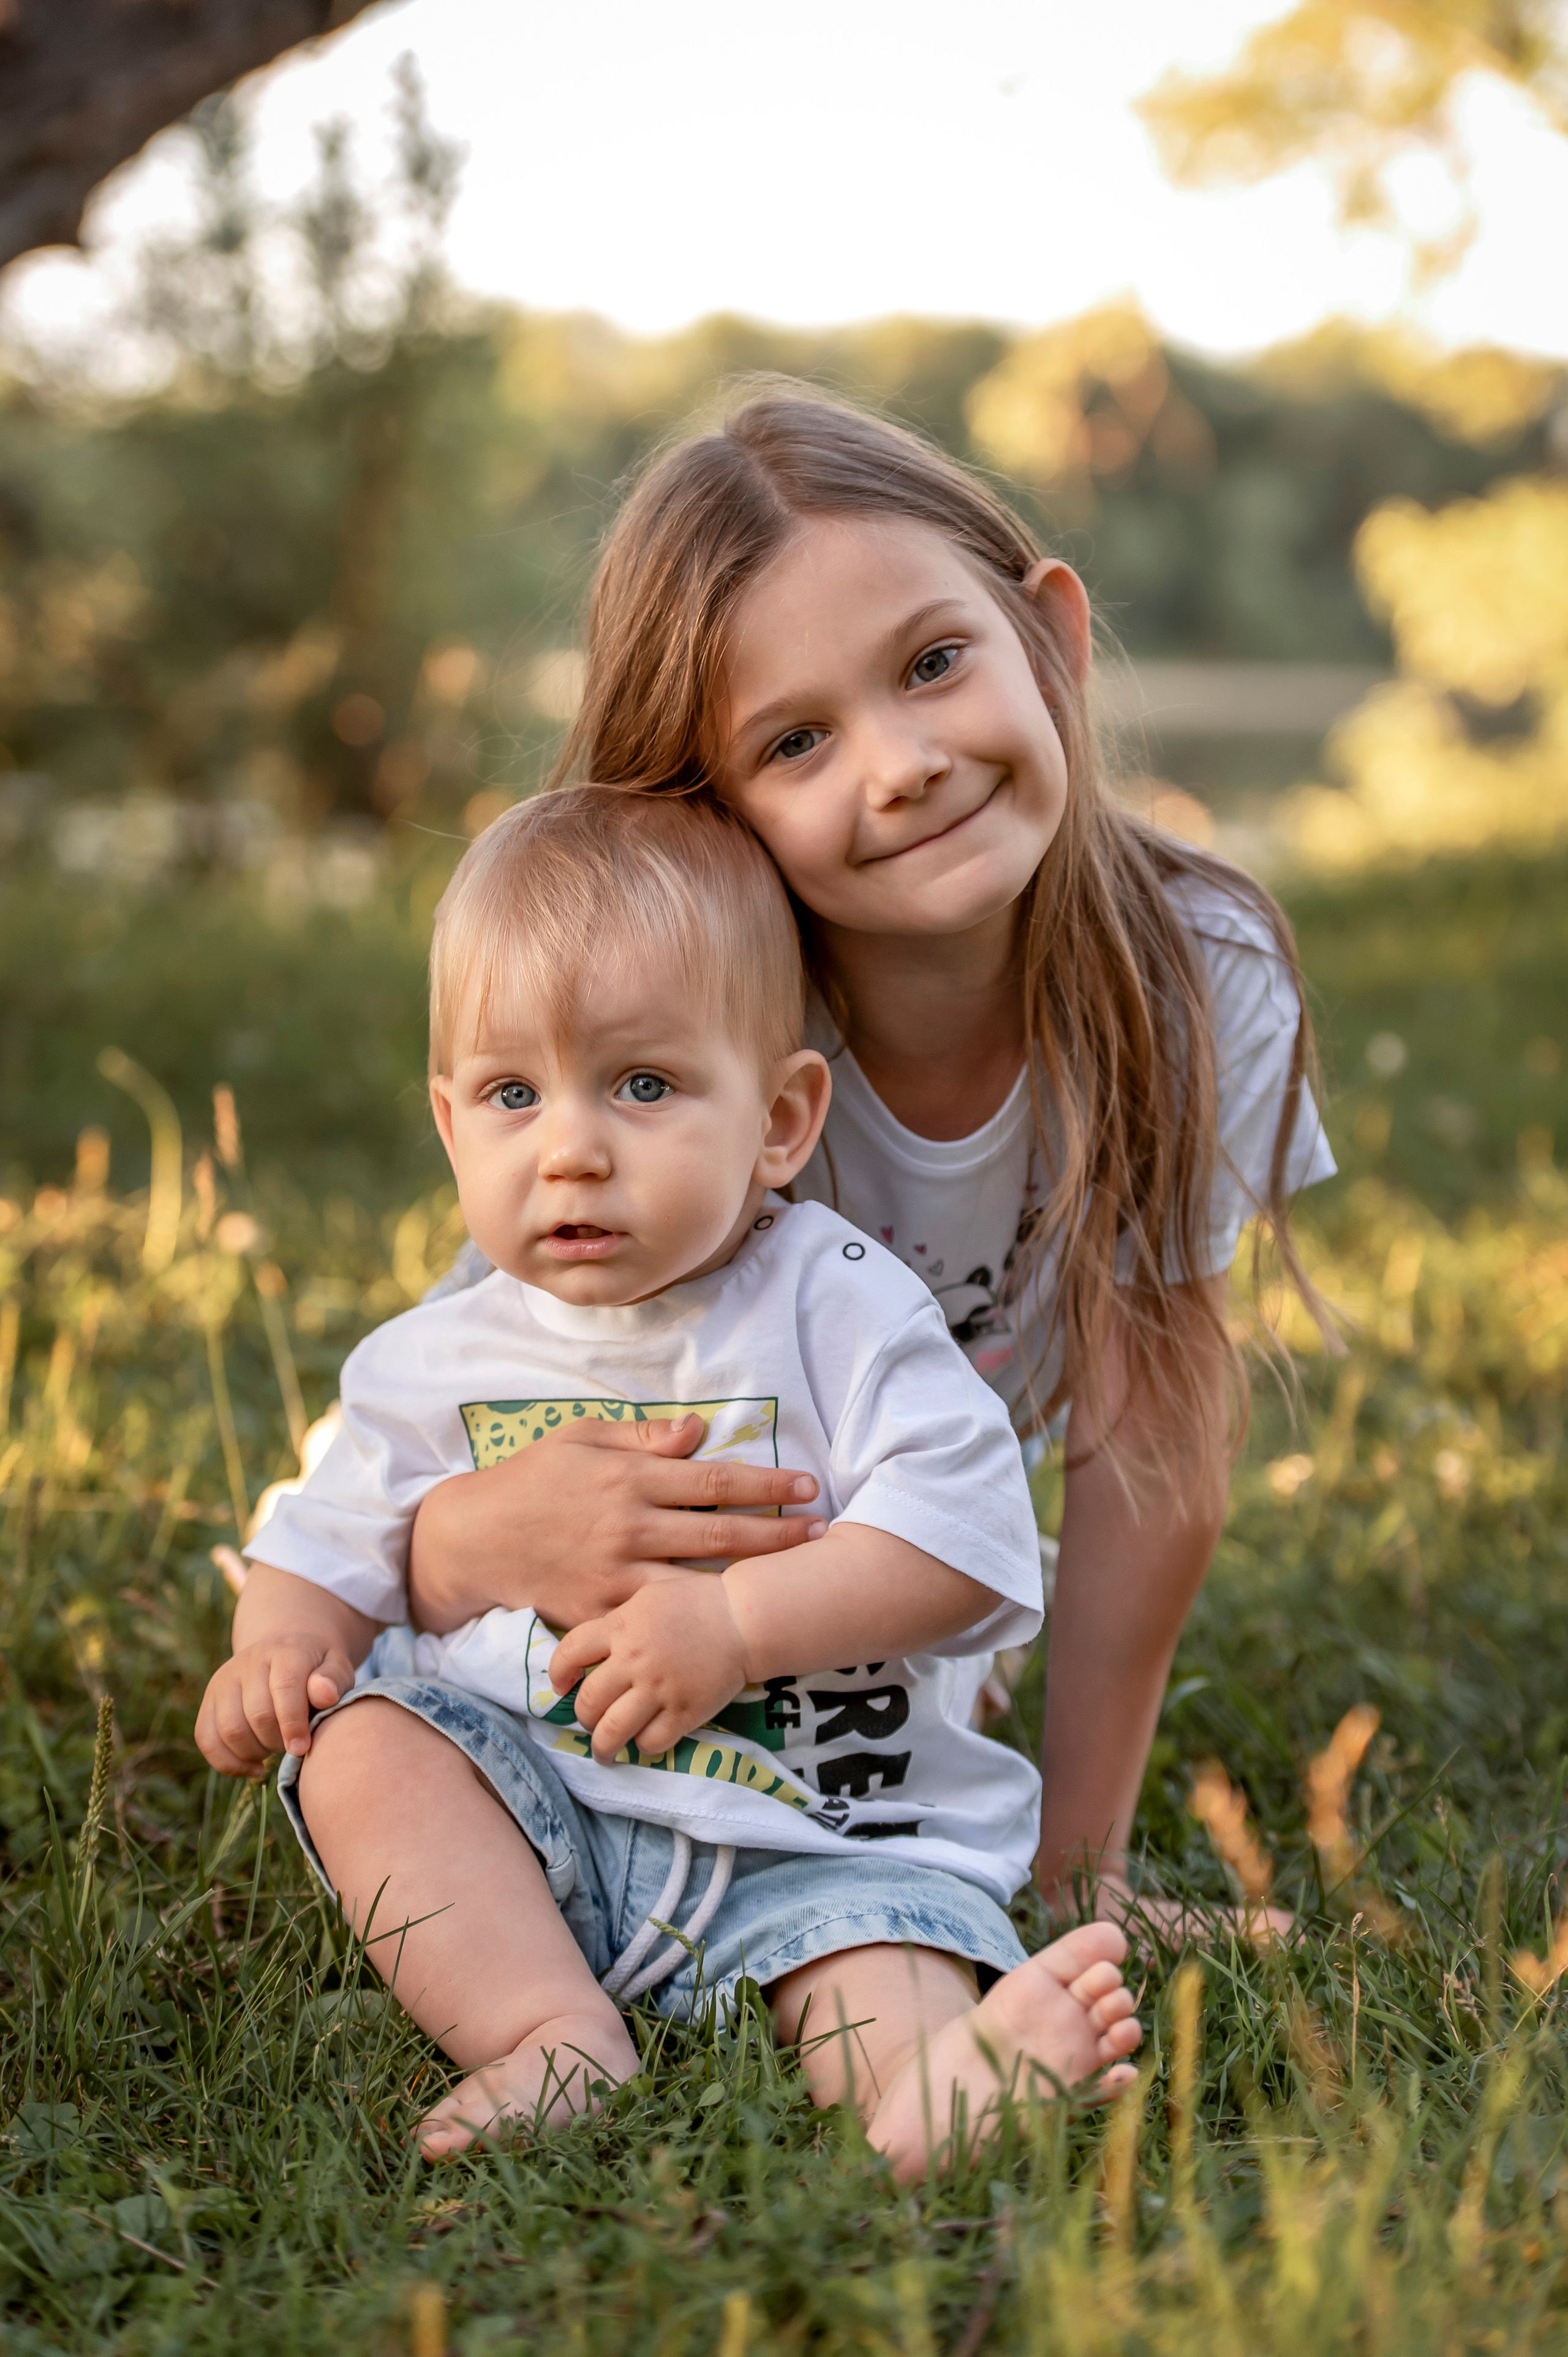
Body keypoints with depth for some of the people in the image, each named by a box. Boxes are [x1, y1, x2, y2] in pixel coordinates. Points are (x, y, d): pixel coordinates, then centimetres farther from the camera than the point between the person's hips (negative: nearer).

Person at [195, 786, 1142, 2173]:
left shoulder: (836, 1305, -5)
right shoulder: (440, 1362, 6)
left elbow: (963, 1536, -14)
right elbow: (334, 1548, 17)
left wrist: (736, 1620, -22)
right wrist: (278, 1648, -6)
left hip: (814, 1829, -3)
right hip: (520, 1819, 3)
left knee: (890, 1921, -29)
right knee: (358, 1735, -20)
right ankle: (555, 2040, -30)